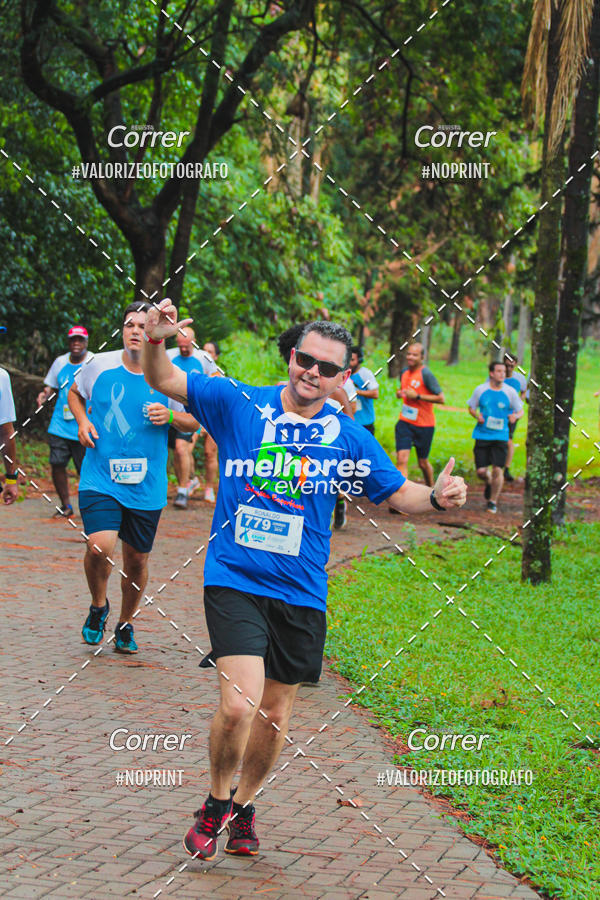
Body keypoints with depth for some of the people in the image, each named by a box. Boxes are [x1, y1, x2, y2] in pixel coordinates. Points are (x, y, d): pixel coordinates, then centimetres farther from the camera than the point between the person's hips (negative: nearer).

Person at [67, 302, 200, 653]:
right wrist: (82, 420, -1)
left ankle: (126, 625, 35)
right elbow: (75, 393, 19)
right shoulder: (100, 365, -1)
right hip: (100, 478, -1)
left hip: (147, 486, 1)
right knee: (100, 547, -21)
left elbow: (194, 422, 8)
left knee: (137, 559, 10)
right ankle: (99, 606, 10)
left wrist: (170, 416, -12)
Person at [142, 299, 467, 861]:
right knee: (239, 705, -17)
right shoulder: (238, 404, -3)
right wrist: (156, 341, -24)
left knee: (275, 709, 13)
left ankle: (243, 805, 38)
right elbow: (163, 380, -2)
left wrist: (436, 497, -12)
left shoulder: (350, 440, 3)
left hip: (301, 593, 3)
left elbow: (398, 493, 10)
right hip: (234, 581, -3)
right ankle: (216, 803, 10)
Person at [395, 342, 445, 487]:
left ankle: (431, 490, 37)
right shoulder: (404, 372, 5)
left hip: (424, 425, -4)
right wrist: (399, 393, 1)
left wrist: (417, 396, -22)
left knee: (423, 463, 11)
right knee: (401, 459, -14)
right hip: (404, 422, 4)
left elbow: (441, 398, -18)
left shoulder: (426, 374, -15)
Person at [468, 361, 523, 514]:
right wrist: (477, 416, -9)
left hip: (500, 436, -1)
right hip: (482, 434, 1)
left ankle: (493, 501, 11)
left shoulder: (510, 392, -1)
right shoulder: (480, 390, 0)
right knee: (481, 471, 0)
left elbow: (520, 411, 8)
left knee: (498, 470, -7)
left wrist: (515, 416, -15)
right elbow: (471, 408, 13)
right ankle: (489, 484, 35)